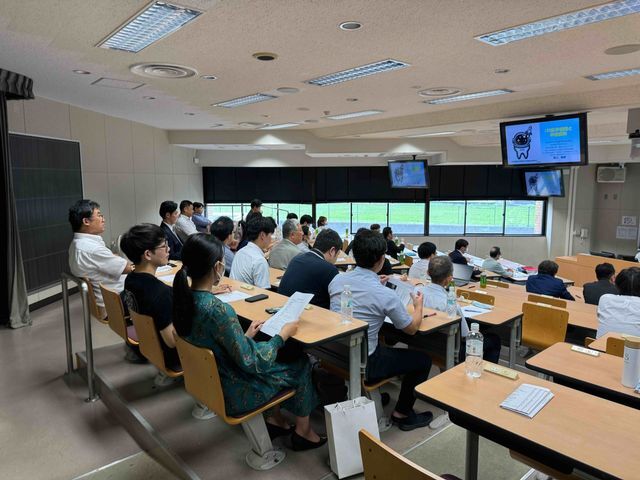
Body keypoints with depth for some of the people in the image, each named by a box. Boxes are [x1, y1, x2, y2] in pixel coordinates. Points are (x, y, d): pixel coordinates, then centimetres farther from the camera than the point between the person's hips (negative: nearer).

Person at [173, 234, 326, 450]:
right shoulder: (218, 310, -33)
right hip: (230, 394, -8)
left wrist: (246, 335, 7)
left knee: (281, 356, 23)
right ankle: (303, 431, 28)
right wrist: (283, 335, -12)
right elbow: (250, 362, -24)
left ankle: (275, 419, 32)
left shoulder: (184, 298, -7)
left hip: (208, 380, 8)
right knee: (301, 364, 11)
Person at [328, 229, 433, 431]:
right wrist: (418, 305, 14)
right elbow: (411, 328, -4)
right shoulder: (386, 295, -22)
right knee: (423, 359, 11)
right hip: (362, 364, -6)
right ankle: (402, 414, 25)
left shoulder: (337, 280, -6)